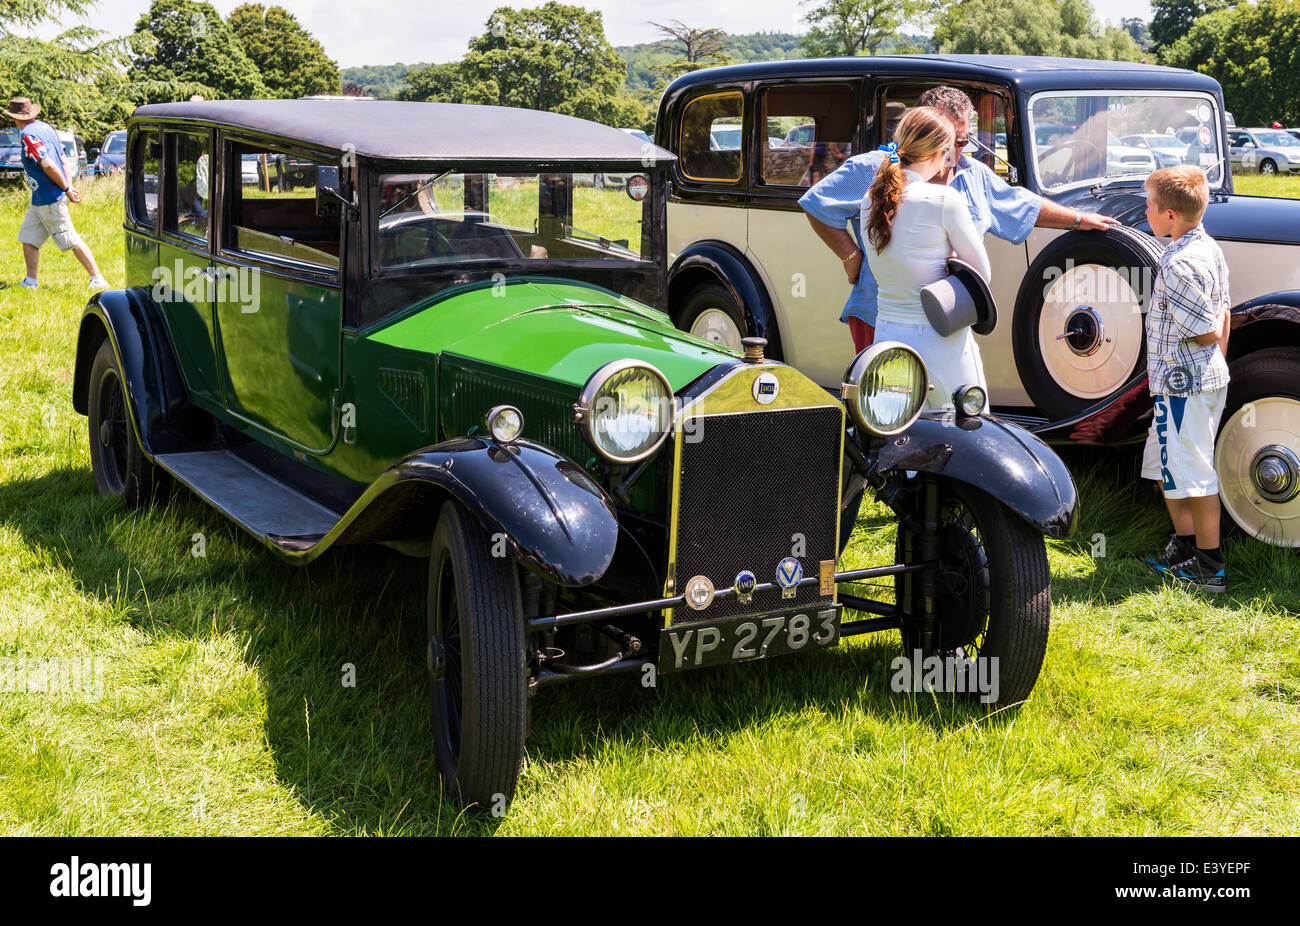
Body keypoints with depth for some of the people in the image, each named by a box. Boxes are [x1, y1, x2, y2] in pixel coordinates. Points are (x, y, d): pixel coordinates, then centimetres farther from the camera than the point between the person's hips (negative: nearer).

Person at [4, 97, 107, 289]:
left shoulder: (28, 135, -18)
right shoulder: (46, 128, 12)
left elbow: (48, 165, -24)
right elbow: (63, 160, 11)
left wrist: (66, 188, -13)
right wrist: (69, 186, 6)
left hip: (49, 200, -10)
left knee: (71, 240, -5)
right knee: (27, 238, 13)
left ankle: (98, 279, -3)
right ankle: (31, 281, 18)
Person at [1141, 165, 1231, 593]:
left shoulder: (1179, 265, -23)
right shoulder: (1210, 249, 8)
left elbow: (1206, 333, -19)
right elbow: (1223, 320, 13)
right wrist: (1216, 368, 18)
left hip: (1182, 382, -10)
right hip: (1209, 379, 10)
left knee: (1193, 475, 0)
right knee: (1166, 466, 20)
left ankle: (1210, 568, 10)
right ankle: (1185, 546, 30)